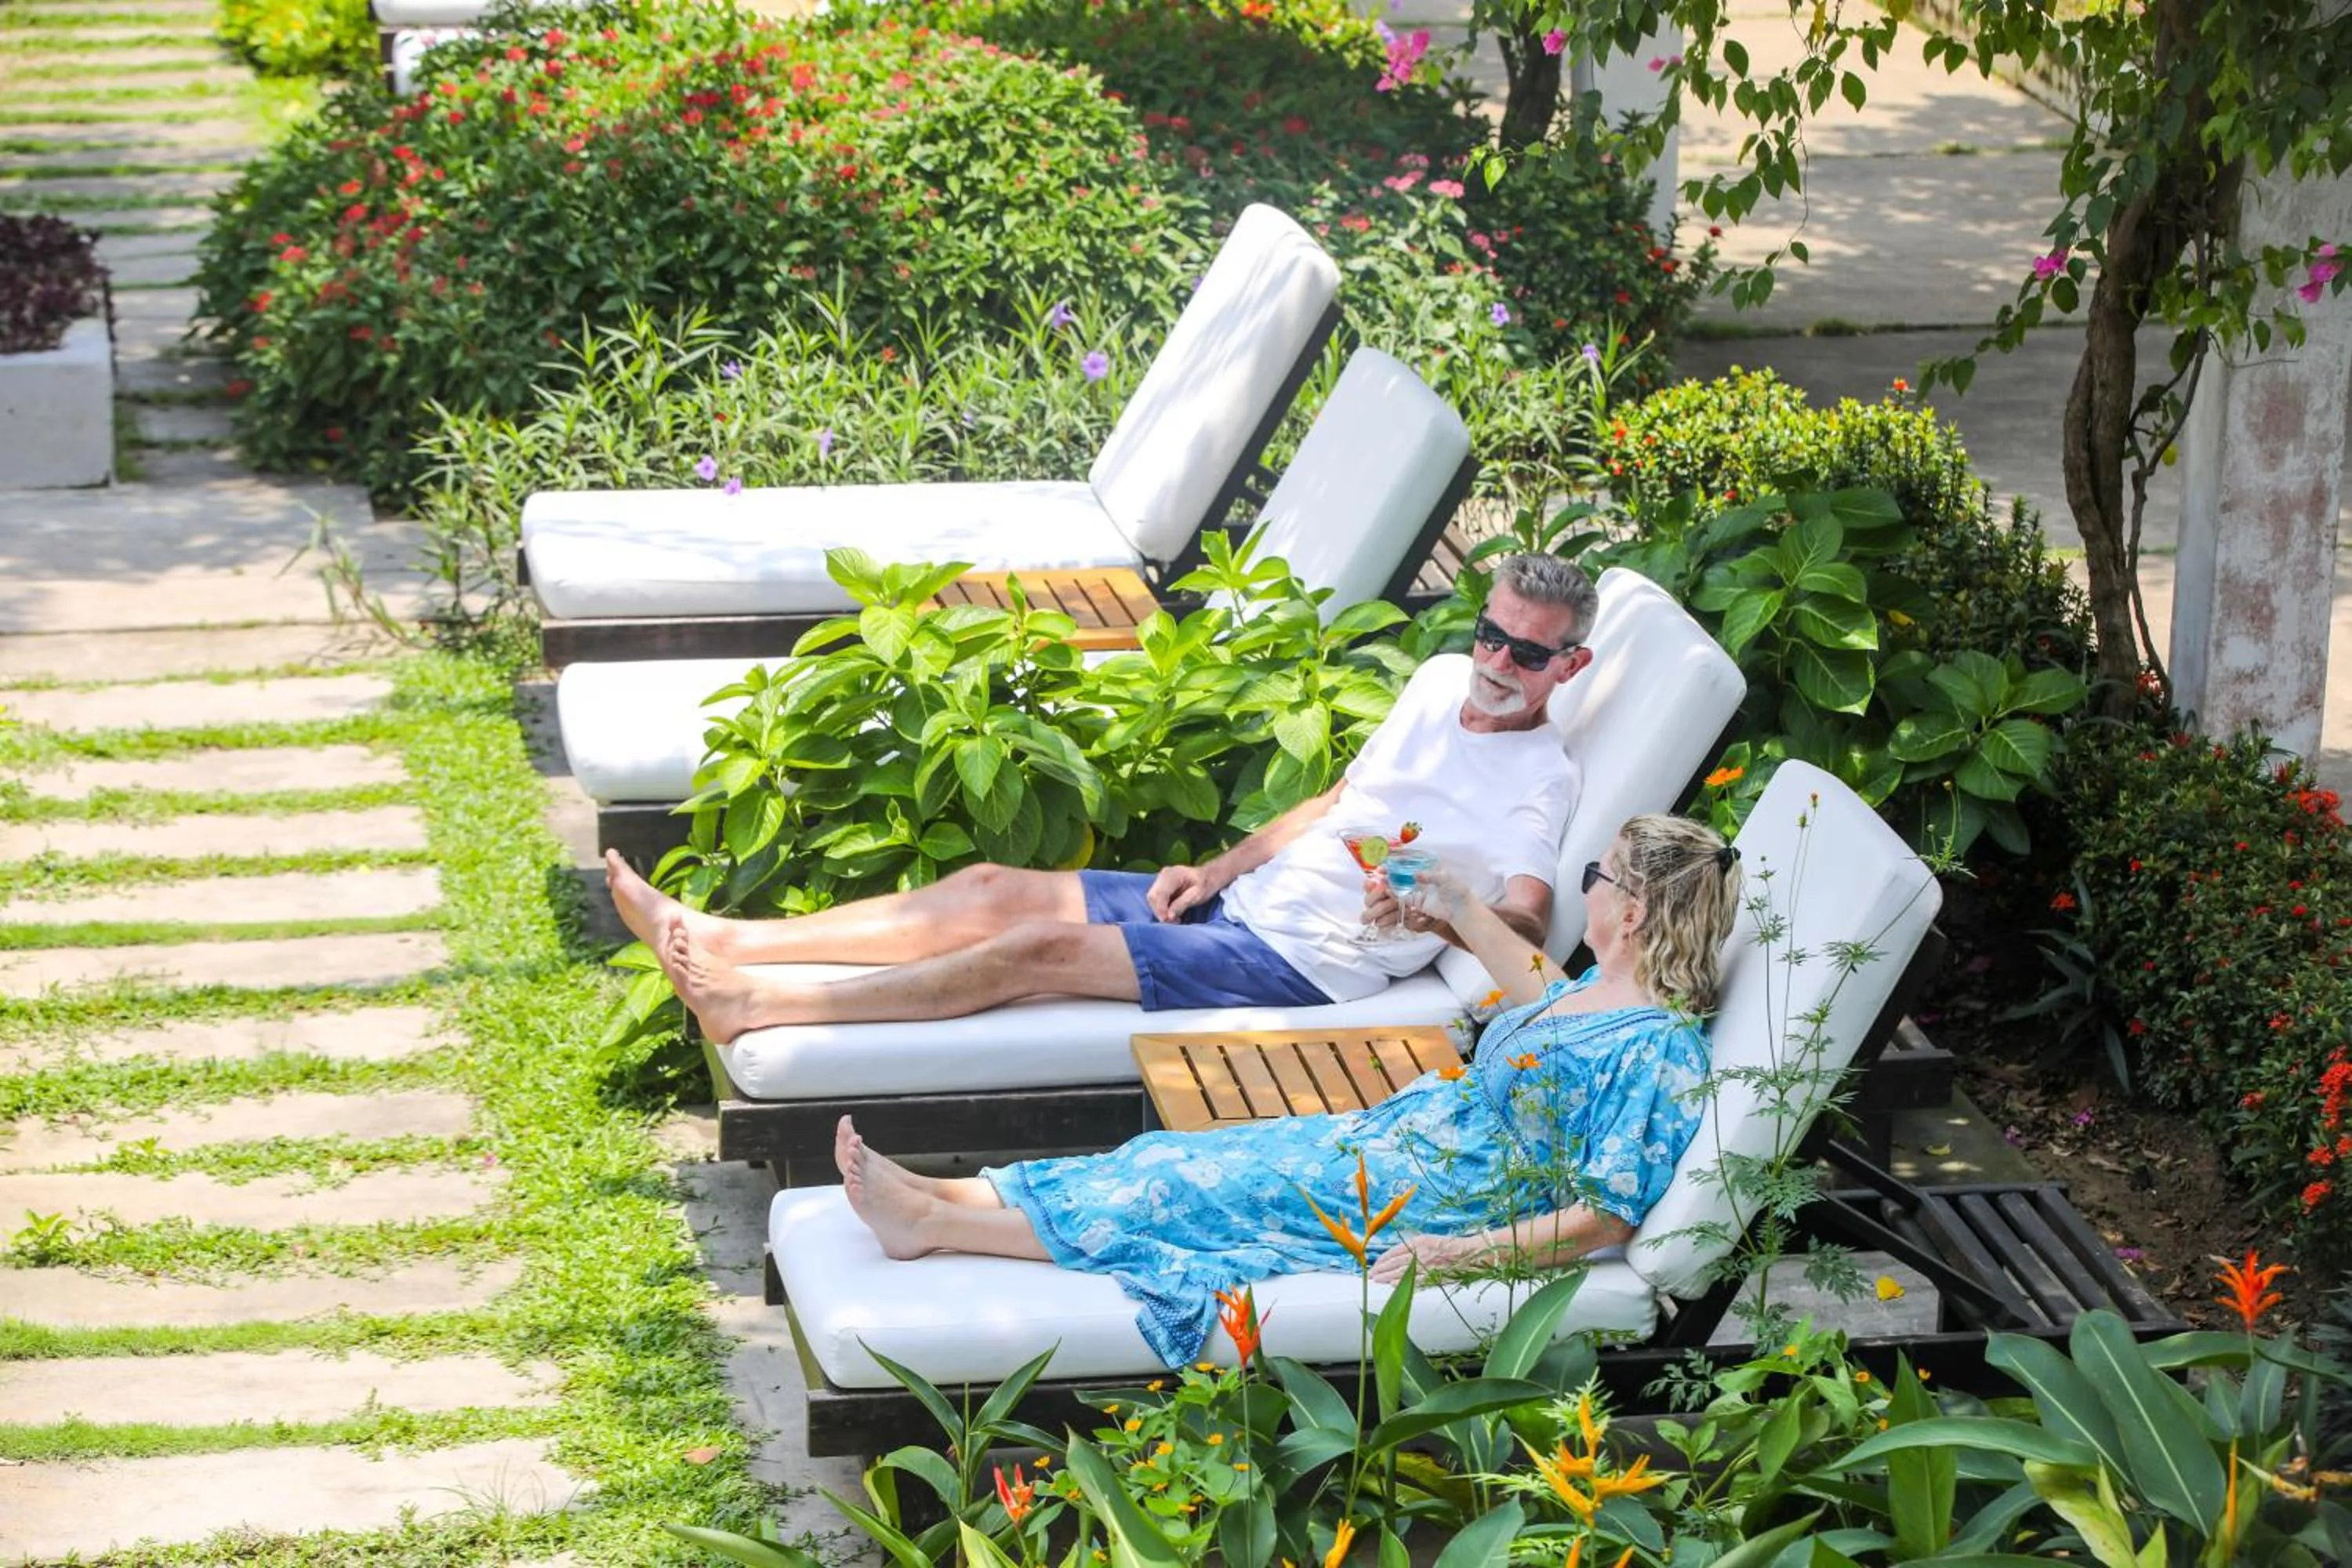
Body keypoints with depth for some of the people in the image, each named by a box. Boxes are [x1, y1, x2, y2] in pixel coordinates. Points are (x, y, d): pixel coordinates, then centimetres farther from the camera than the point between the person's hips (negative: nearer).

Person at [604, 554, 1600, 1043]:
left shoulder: (1538, 781, -12)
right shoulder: (1442, 682, 13)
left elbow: (1526, 933, -25)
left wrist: (1431, 912, -43)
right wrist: (1216, 871, 11)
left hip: (1304, 963, -9)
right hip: (1240, 902, 9)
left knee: (1043, 950, -19)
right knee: (991, 890, -2)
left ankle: (751, 1006, -19)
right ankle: (724, 944, -4)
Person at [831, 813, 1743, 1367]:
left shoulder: (1658, 1053, -23)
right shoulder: (1605, 990, 6)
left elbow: (1608, 1218, -25)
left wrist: (1459, 1254, -29)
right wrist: (1458, 908, 33)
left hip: (1438, 1202, -9)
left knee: (1199, 1193, -11)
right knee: (1187, 1162, 0)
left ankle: (933, 1225, -8)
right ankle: (942, 1198, -2)